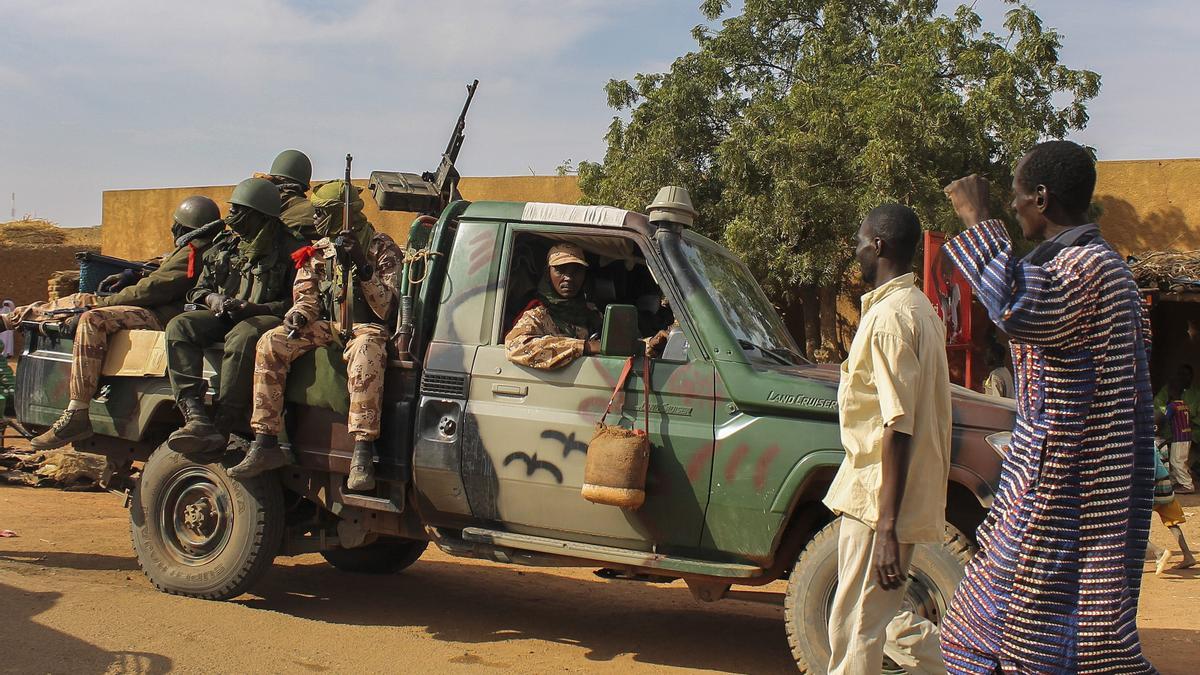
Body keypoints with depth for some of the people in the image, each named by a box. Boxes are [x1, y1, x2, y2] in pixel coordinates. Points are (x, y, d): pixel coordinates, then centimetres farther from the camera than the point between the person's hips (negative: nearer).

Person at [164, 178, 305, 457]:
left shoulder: (288, 250, -3)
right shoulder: (224, 245, 15)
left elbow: (296, 303, -10)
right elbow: (199, 289, 21)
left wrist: (250, 307, -21)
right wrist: (212, 299, -5)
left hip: (267, 317, -6)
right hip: (224, 316, 6)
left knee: (242, 338, -40)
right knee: (179, 327, -22)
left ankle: (223, 428, -39)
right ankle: (196, 418, -36)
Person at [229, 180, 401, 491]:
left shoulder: (382, 249, -3)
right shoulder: (318, 252, 12)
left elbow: (387, 310, -12)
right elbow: (305, 296, 11)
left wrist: (363, 267, -22)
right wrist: (298, 314, -14)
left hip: (367, 328, -5)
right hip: (328, 326, 6)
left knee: (365, 352, -42)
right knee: (270, 343, -19)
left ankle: (362, 457, -47)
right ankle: (265, 445, -19)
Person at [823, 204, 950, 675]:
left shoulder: (890, 315, -18)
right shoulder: (918, 308, 13)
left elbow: (899, 427, -23)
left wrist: (887, 528, -25)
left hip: (878, 498, -10)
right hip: (888, 497, 10)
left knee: (856, 629, -2)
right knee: (879, 618, 19)